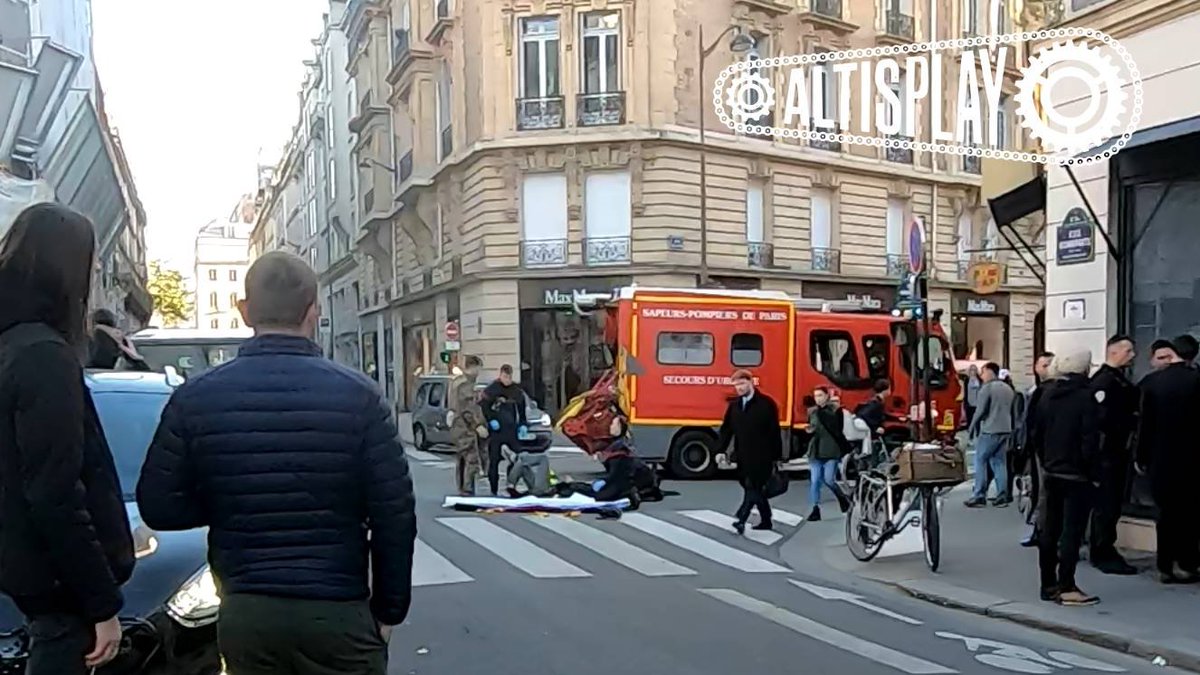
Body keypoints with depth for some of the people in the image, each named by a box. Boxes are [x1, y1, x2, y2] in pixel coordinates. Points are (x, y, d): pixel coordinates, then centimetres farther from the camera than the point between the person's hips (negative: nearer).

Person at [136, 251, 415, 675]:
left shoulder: (195, 399, -4)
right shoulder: (358, 395, -9)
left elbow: (158, 506, 0)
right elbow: (395, 516, -8)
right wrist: (389, 608, 4)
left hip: (245, 613, 2)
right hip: (338, 611, -2)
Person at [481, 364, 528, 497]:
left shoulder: (517, 390, 10)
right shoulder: (491, 389, -4)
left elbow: (522, 409, 19)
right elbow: (482, 407, -5)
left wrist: (523, 424, 9)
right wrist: (491, 420, -15)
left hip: (512, 431, 4)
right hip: (496, 431, -4)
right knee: (494, 461, -1)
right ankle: (494, 490, 5)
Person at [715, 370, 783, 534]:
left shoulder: (766, 403, -6)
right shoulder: (734, 405, 10)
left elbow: (774, 431, -6)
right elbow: (726, 429, 8)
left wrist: (777, 457, -7)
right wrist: (721, 450, -4)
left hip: (762, 456, -6)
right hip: (743, 456, 6)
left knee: (754, 488, -10)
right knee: (755, 489, 12)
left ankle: (741, 519, -18)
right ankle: (765, 521, 23)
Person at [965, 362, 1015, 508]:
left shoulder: (987, 388, -10)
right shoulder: (1008, 388, 14)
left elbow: (980, 411, -13)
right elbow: (1011, 410, 16)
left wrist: (972, 428, -3)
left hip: (989, 430, -7)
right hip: (1005, 430, 7)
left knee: (980, 461, -1)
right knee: (1000, 462, 10)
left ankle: (980, 496, -3)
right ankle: (1002, 496, 7)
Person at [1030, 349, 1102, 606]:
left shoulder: (1047, 397, 6)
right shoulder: (1085, 397, -14)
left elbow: (1037, 436, 11)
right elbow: (1090, 440, -17)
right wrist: (1094, 473, -9)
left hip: (1051, 472, 7)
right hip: (1077, 475, -7)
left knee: (1049, 530, 11)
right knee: (1072, 531, -2)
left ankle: (1048, 585, 18)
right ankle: (1067, 588, 0)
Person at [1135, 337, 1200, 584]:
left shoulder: (1150, 382, -5)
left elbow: (1144, 424, -2)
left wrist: (1142, 458, 7)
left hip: (1161, 460, 1)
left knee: (1167, 513, 10)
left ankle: (1166, 567, 11)